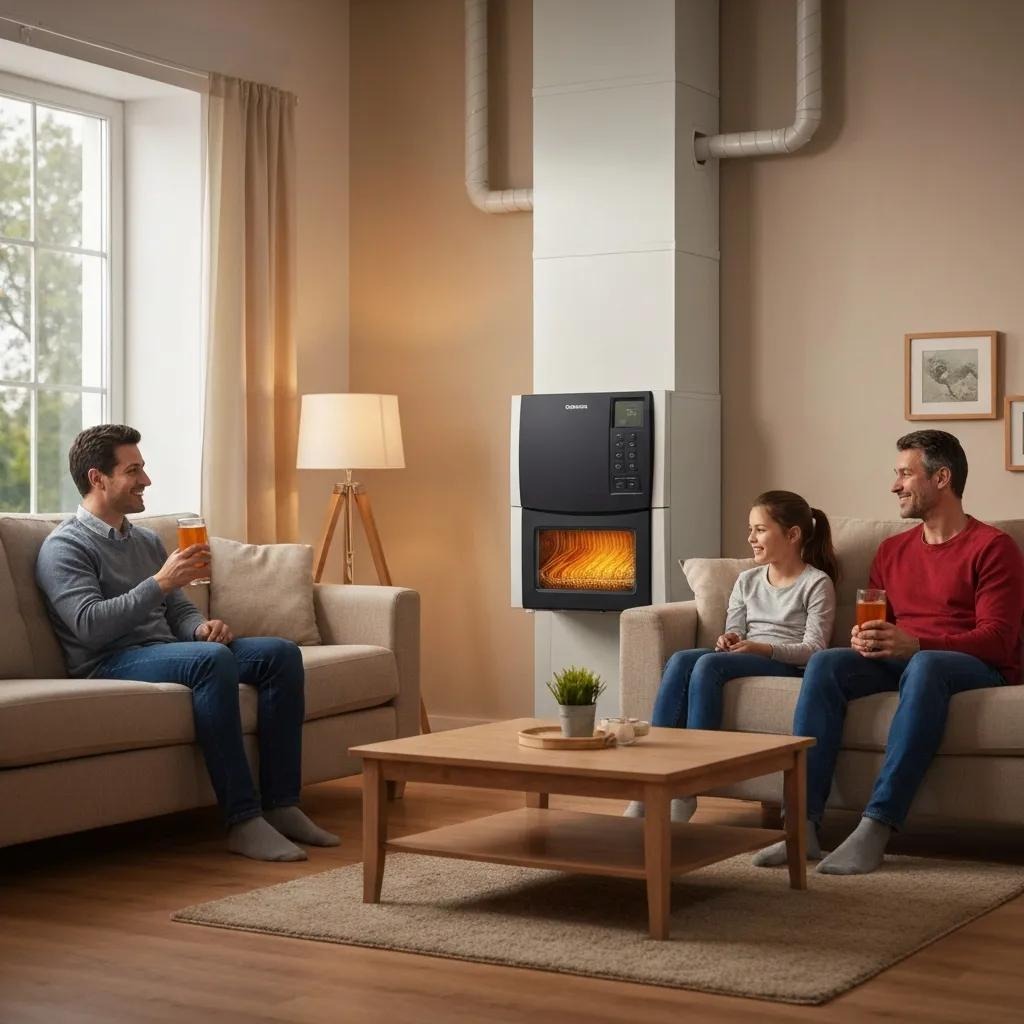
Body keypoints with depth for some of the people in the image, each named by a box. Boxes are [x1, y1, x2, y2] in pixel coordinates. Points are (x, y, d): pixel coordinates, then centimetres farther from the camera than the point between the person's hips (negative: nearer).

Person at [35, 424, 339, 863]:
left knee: (281, 653, -11)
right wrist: (160, 583, -23)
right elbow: (89, 625, -19)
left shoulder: (147, 541, 22)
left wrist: (202, 626, -2)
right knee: (212, 659, -36)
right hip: (110, 663, -8)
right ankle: (243, 822, -37)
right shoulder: (64, 547, -4)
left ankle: (281, 805, -15)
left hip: (168, 651, 8)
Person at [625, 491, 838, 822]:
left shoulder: (816, 583, 2)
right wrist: (728, 641, -7)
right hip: (745, 660, 6)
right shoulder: (748, 580, 22)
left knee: (709, 664, -33)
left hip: (789, 665, -6)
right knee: (680, 660, -26)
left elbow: (814, 648, -8)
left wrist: (763, 648, -21)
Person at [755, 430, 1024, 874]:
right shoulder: (892, 550, 18)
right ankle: (803, 824, -33)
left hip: (977, 668, -5)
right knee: (825, 662, -24)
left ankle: (876, 828, -44)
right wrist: (864, 640, -8)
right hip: (901, 662, 6)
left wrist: (914, 644, -28)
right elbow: (874, 626, 20)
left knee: (925, 667, -40)